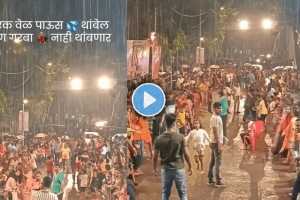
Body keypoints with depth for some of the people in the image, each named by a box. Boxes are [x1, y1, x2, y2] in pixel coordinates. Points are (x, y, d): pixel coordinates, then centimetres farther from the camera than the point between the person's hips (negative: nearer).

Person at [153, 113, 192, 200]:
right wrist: (190, 166, 8)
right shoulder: (180, 137, -10)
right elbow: (186, 154, -7)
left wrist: (155, 168, 17)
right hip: (179, 169, -2)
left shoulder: (159, 139, -5)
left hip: (165, 169, 2)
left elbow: (155, 157, 1)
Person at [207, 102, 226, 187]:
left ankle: (210, 180, 17)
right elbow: (215, 132, -22)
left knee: (213, 161, 12)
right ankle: (218, 182, -5)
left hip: (214, 142, 10)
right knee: (218, 162, -7)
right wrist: (219, 145, -22)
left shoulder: (217, 117, 13)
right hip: (216, 142, -10)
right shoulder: (215, 118, -18)